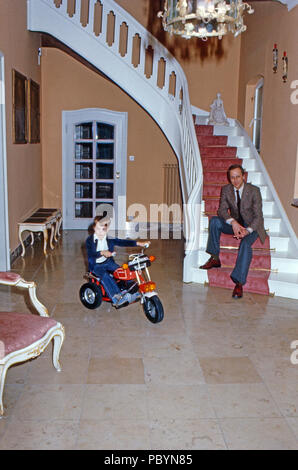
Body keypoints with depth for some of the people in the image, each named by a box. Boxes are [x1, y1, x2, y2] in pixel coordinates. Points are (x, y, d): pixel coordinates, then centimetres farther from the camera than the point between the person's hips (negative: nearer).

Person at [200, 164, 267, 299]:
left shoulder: (254, 190, -13)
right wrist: (233, 222, -29)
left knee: (245, 244, -34)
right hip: (234, 224, 4)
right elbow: (222, 210, -9)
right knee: (214, 221, -23)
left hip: (251, 226, -4)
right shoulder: (226, 190, -3)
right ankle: (215, 259, -15)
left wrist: (247, 231, -31)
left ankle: (239, 283, -35)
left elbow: (258, 216, -14)